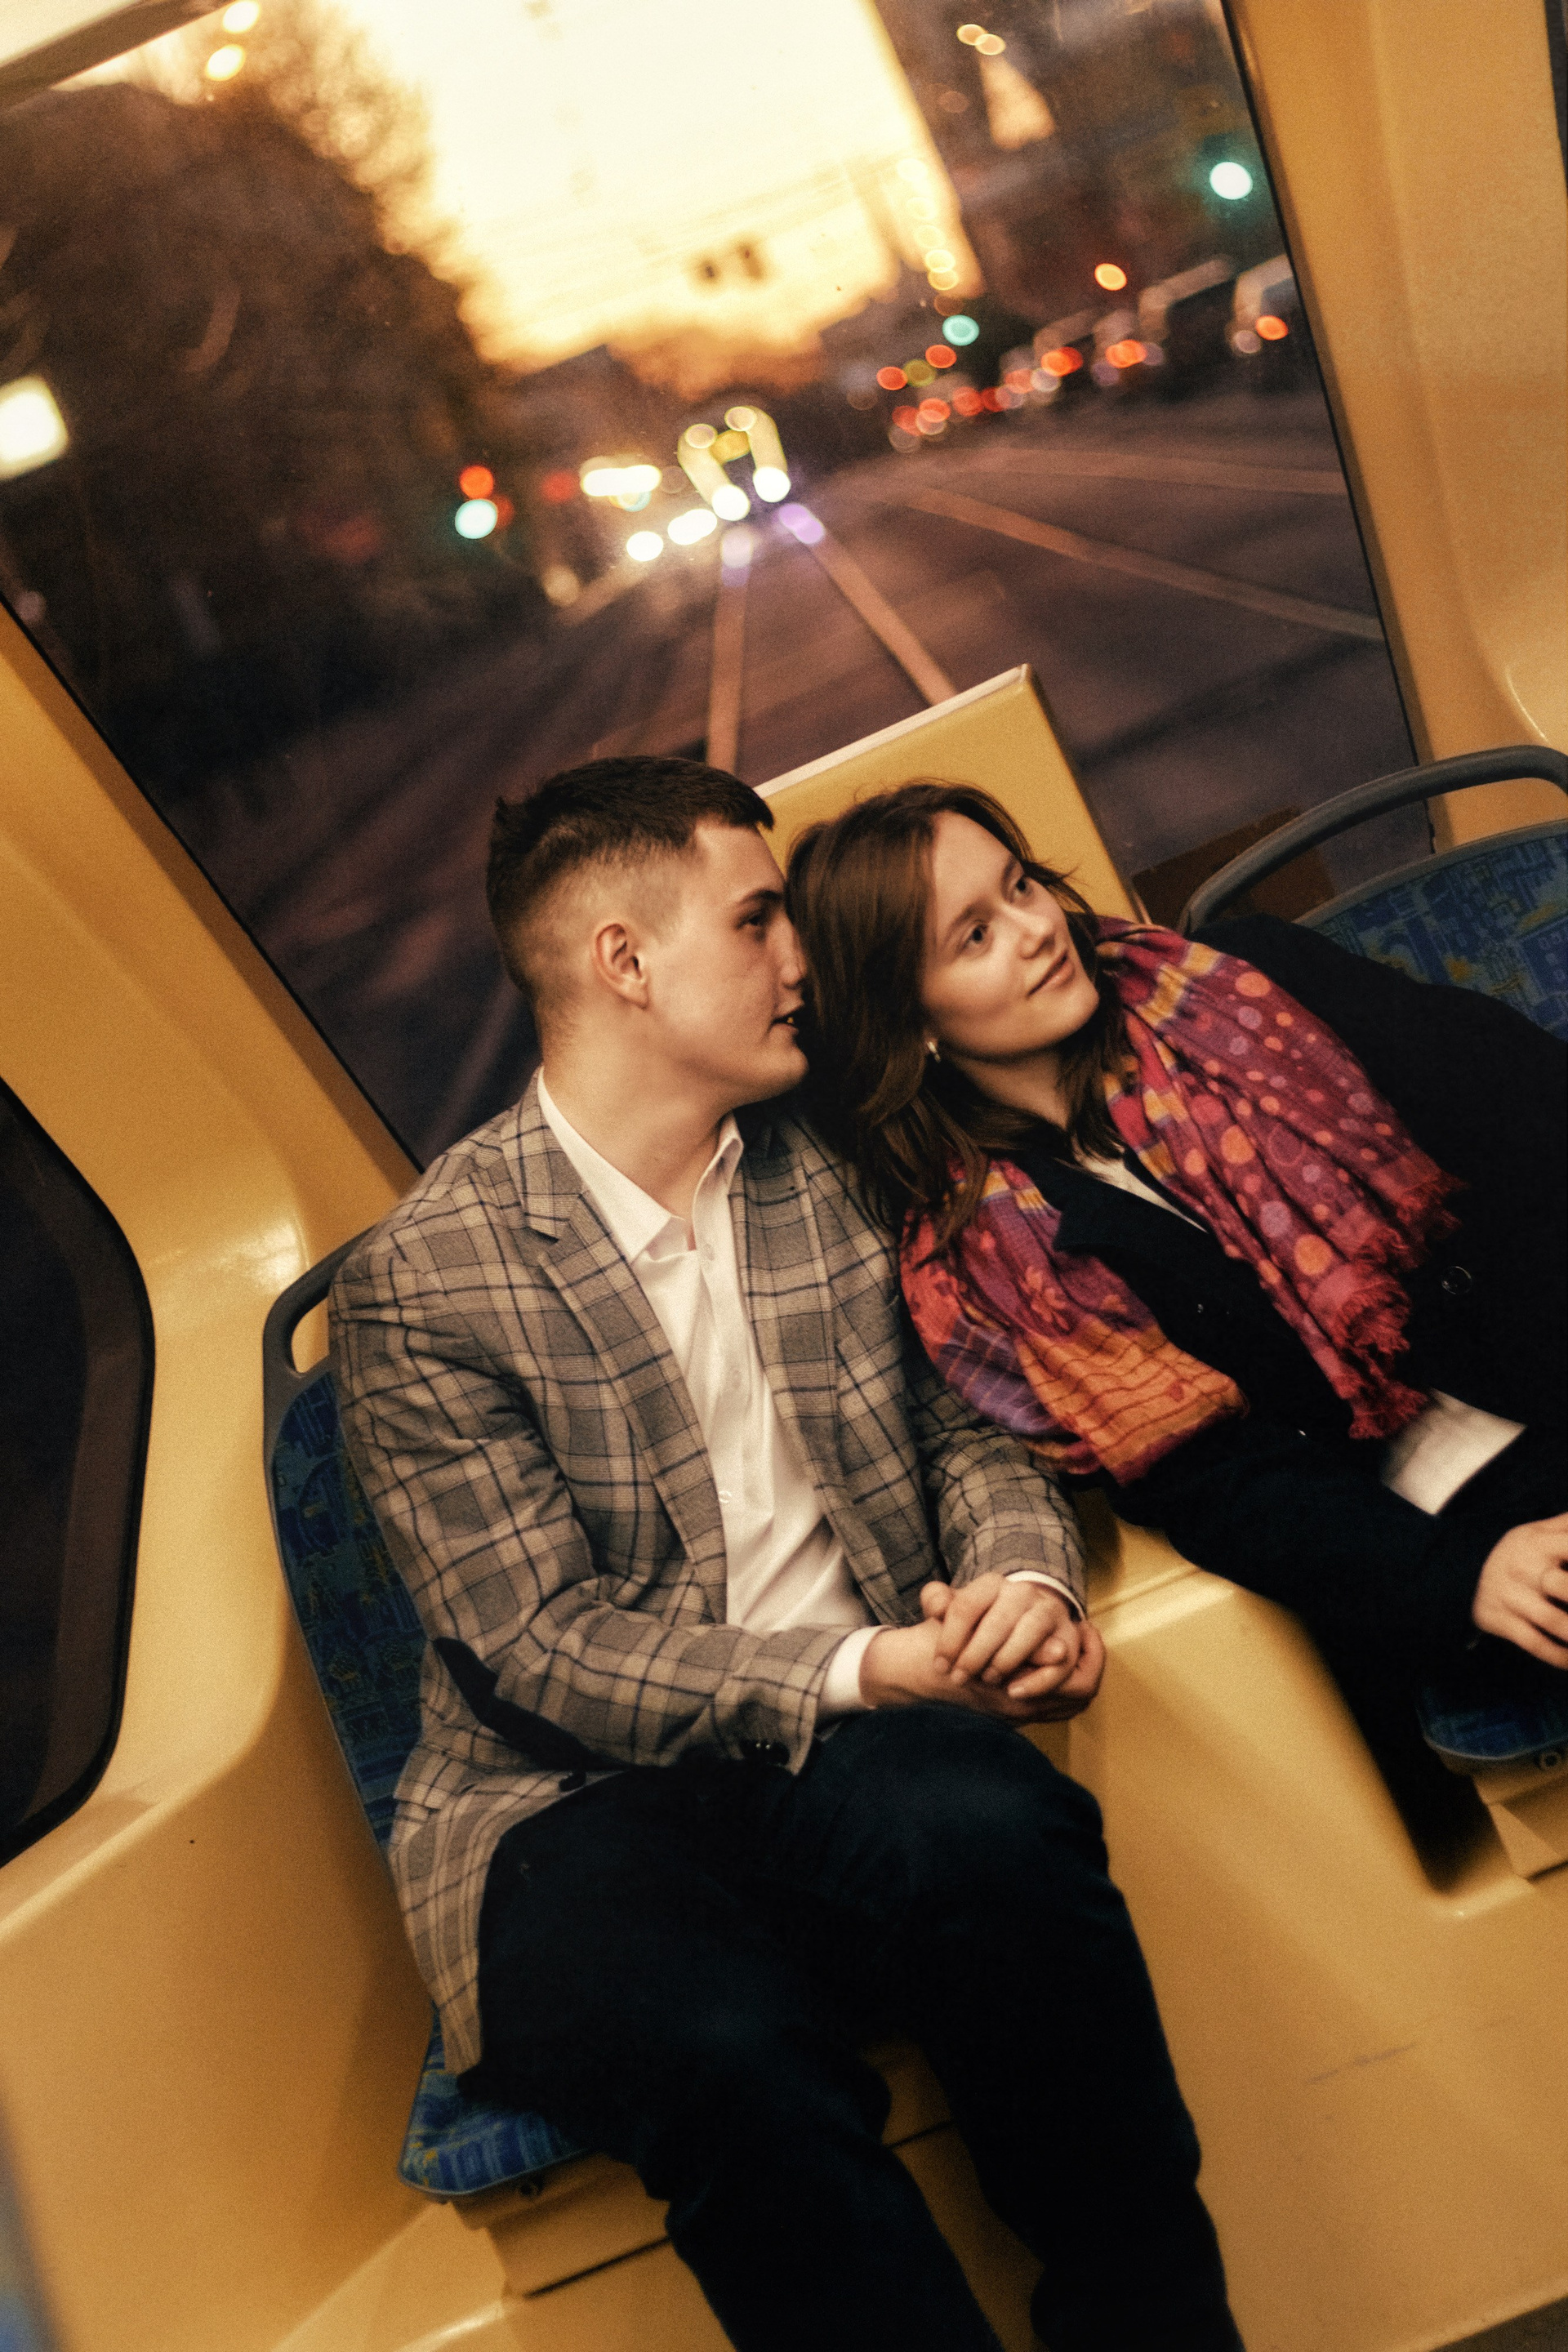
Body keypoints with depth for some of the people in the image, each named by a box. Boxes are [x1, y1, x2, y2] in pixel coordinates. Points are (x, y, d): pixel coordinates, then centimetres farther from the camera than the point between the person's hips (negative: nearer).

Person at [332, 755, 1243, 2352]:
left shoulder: (829, 1176, 11)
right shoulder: (421, 1279, -6)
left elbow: (964, 1435, 16)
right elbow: (544, 1641, -10)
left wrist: (1030, 1582, -8)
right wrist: (868, 1668, -20)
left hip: (860, 1747, 4)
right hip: (578, 1795, -3)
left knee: (994, 1834, -32)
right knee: (726, 2049, -36)